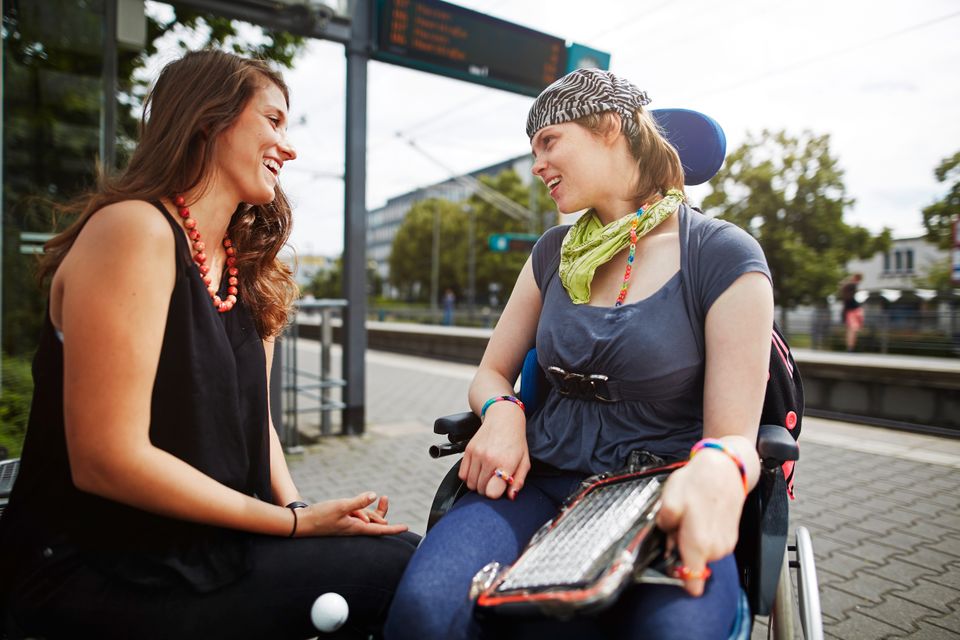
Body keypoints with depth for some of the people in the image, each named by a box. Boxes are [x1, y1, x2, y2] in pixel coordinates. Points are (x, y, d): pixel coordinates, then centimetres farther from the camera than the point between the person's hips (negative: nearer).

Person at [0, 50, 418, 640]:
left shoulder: (247, 270, 10)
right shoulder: (134, 229, -17)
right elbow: (108, 460, -22)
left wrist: (298, 509, -7)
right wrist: (295, 522, -17)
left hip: (209, 544, 8)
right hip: (100, 572, -7)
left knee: (402, 551, -6)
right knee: (401, 569, -13)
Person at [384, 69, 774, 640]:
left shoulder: (724, 257, -3)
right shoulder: (555, 252, 12)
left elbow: (735, 437, -7)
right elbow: (492, 372, 16)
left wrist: (718, 469, -31)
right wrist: (502, 414, -8)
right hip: (542, 481, 3)